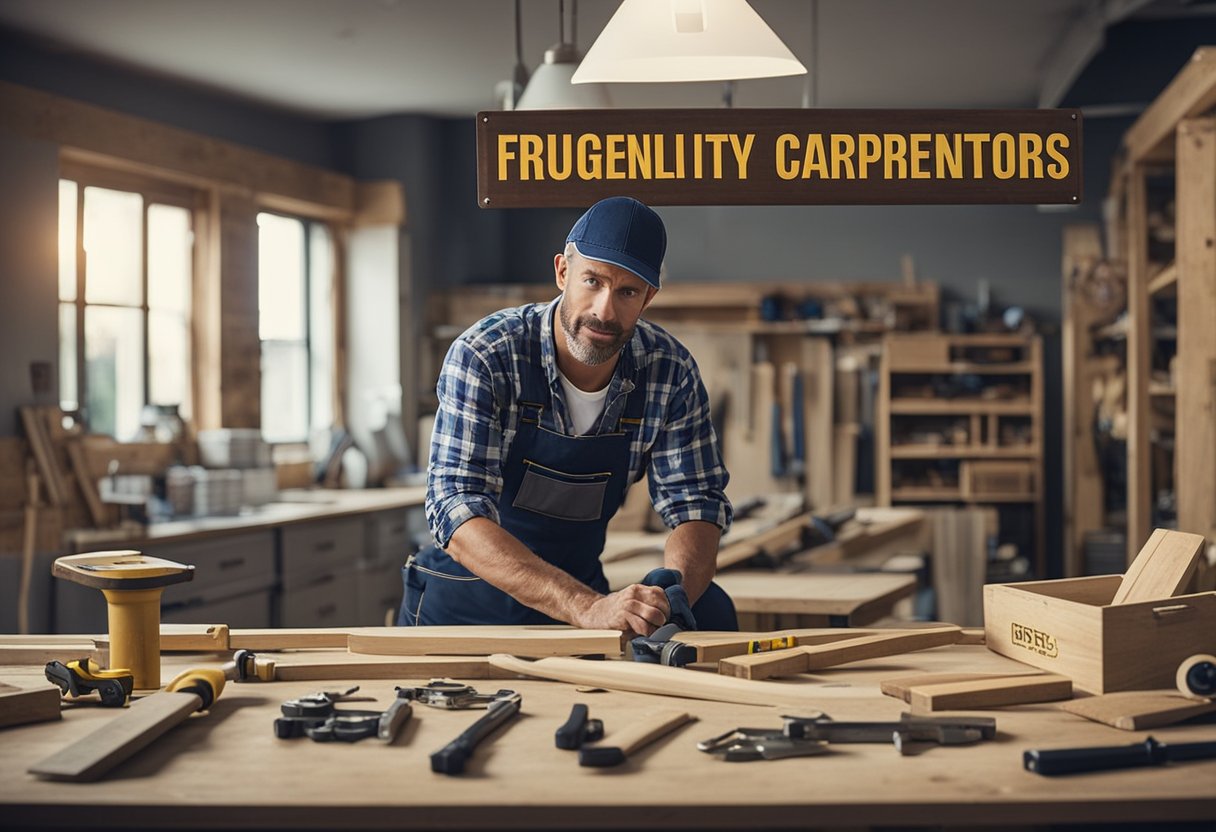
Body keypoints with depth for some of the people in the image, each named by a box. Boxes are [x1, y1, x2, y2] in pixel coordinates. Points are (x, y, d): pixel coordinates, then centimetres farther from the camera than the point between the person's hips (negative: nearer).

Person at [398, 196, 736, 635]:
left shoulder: (671, 372, -9)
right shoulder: (483, 357, -21)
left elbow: (696, 505, -5)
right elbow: (460, 518, -30)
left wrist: (669, 593, -29)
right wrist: (588, 607, -43)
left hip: (582, 595, 1)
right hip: (468, 606, 0)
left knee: (710, 610, -24)